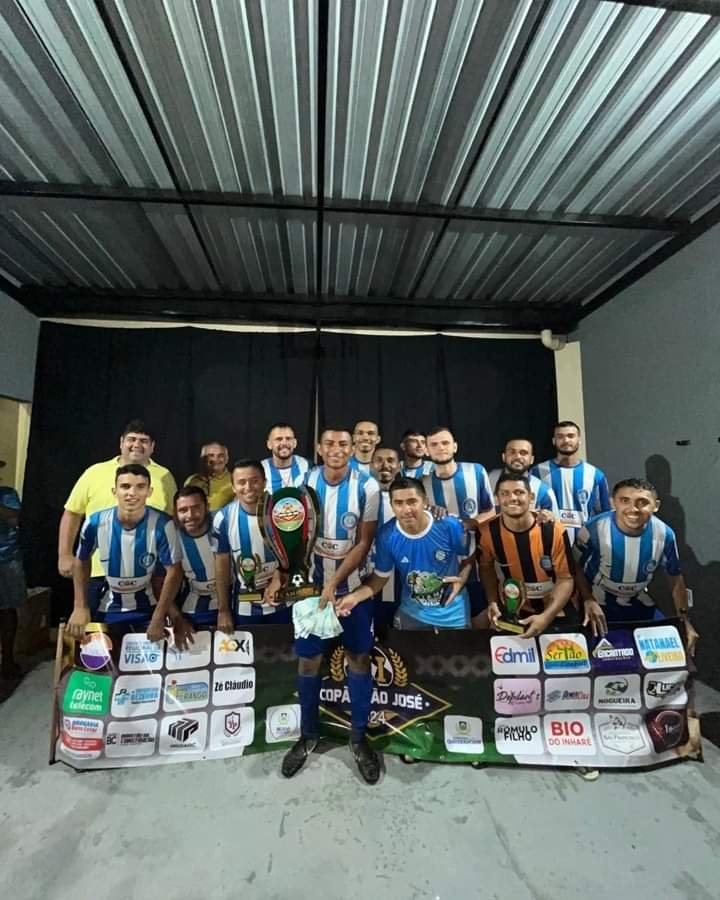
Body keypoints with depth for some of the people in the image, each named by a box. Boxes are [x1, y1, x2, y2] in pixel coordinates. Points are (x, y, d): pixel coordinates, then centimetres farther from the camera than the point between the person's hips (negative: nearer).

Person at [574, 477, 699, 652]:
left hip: (639, 603, 3)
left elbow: (676, 578, 0)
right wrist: (588, 600, -23)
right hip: (599, 603, -3)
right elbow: (577, 567, -12)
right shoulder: (594, 529, -29)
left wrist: (684, 619, -1)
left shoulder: (664, 534, -18)